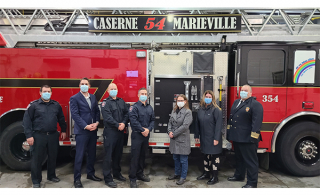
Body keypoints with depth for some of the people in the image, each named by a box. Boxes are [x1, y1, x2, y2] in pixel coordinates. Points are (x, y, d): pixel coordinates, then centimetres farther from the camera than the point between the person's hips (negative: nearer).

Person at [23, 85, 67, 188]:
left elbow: (61, 119, 18)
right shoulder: (33, 105, -4)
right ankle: (36, 181, 20)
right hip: (38, 136, -3)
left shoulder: (56, 105, 8)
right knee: (37, 159, 5)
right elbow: (27, 120, -6)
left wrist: (63, 130, 18)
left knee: (53, 157, 14)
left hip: (53, 136, 4)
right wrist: (29, 135, -11)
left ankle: (51, 176, 33)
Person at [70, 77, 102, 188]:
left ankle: (90, 174, 30)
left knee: (92, 154, 15)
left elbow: (97, 111, 12)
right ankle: (77, 179, 13)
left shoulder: (93, 97, 12)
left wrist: (96, 123, -5)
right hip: (82, 131, -6)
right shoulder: (74, 98, -5)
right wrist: (86, 126, -17)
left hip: (93, 130, 6)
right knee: (79, 156, 1)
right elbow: (75, 115, -12)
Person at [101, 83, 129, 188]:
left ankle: (117, 173, 31)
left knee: (118, 154, 16)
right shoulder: (105, 102, -5)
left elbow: (126, 113, 8)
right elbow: (107, 117, -16)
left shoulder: (121, 101, 13)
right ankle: (108, 178, 8)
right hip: (110, 132, -6)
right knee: (109, 155, -1)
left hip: (120, 131, 6)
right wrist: (118, 125, -17)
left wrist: (123, 123, -9)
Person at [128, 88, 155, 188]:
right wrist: (142, 130, -16)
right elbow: (133, 120, -17)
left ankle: (140, 174, 30)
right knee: (135, 156, -3)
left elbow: (152, 120, 10)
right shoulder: (134, 107, -8)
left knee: (142, 155, 16)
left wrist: (148, 129, -6)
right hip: (137, 135, -6)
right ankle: (132, 178, 6)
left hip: (146, 135, 6)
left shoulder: (150, 107, 11)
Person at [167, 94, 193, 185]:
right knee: (176, 158, 19)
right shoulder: (174, 111, 10)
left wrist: (174, 134, -15)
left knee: (183, 160, 4)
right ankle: (177, 173, 35)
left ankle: (183, 177, 18)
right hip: (174, 139, 6)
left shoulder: (188, 112, -10)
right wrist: (169, 131, -6)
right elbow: (170, 122, 12)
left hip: (183, 139, -6)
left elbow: (185, 126, -17)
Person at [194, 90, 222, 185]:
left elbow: (219, 125, -15)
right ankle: (206, 173, 31)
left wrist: (216, 138, -18)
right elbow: (198, 123, 11)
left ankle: (215, 177, 14)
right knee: (206, 155, 17)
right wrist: (196, 136, 12)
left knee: (214, 156, 4)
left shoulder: (216, 110, -10)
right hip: (204, 138, 6)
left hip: (213, 138, -6)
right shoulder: (200, 109, 8)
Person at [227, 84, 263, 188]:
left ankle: (252, 182, 12)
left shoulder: (255, 105, -12)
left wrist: (253, 137, -23)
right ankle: (239, 175, 39)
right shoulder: (236, 102, 13)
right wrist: (229, 130, 17)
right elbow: (231, 117, 20)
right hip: (236, 137, 8)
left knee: (251, 161, 2)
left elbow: (257, 122, -19)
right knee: (239, 158, 22)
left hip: (247, 139, -8)